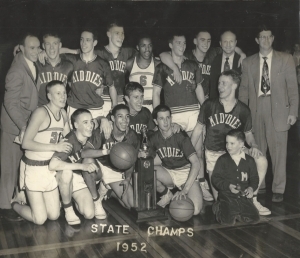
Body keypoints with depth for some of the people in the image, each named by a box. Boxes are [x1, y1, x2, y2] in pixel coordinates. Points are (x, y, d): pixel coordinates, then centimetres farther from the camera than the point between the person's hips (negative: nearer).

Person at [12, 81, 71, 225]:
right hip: (33, 167, -7)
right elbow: (26, 143, -24)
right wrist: (55, 146, -25)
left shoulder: (63, 113, 5)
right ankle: (14, 204, 24)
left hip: (50, 168, 7)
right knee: (40, 219, -2)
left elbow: (68, 140, 15)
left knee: (54, 215, 10)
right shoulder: (41, 112, -18)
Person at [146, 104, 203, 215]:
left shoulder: (181, 136, -16)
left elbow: (196, 163, -22)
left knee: (195, 210, -27)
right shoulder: (154, 139, -3)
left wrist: (185, 190, -30)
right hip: (168, 174, 3)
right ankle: (167, 194, -3)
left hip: (187, 173, -3)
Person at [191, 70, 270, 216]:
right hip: (213, 153, 0)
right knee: (219, 197, -7)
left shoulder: (243, 110, -3)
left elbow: (248, 133, 9)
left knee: (262, 161, -28)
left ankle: (252, 198, -9)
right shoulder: (209, 105, -5)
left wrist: (254, 146, -13)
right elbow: (198, 129, 4)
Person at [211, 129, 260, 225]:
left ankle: (234, 211, 11)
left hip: (244, 196, 3)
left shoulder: (249, 160, 6)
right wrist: (228, 186, -17)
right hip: (227, 195, -2)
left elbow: (254, 178, 13)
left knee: (254, 218, -14)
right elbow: (215, 178, -2)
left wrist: (251, 188, -9)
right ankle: (219, 208, 13)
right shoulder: (222, 160, 0)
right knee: (228, 221, -20)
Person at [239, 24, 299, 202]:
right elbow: (244, 89, 11)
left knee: (278, 150, -2)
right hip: (256, 108, 2)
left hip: (278, 108, -2)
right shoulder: (248, 62, 11)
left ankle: (278, 189, 8)